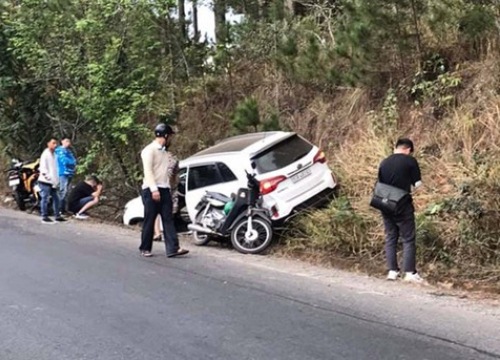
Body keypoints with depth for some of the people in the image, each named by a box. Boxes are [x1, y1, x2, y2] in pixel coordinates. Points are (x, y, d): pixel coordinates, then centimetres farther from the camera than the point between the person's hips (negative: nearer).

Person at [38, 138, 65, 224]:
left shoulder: (53, 155, 17)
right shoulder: (46, 154, -10)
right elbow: (43, 168, -17)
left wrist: (56, 180, 13)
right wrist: (48, 177, -20)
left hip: (52, 182, 9)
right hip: (45, 181, -9)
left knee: (56, 198, 12)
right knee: (45, 198, -5)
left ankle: (57, 216, 19)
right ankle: (44, 217, -1)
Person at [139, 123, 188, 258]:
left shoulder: (164, 151, 19)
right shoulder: (150, 150, -7)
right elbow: (148, 171, -16)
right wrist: (154, 189, -22)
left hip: (164, 189, 7)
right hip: (152, 190, -7)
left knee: (168, 219, -3)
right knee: (149, 220, 0)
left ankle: (172, 248, -9)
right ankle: (145, 248, 11)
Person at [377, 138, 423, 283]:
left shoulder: (384, 163, 8)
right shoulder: (410, 161, -6)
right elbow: (417, 184, -4)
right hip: (403, 205, -4)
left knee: (390, 238, 11)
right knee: (408, 239, 1)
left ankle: (392, 271, 10)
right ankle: (409, 272, -1)